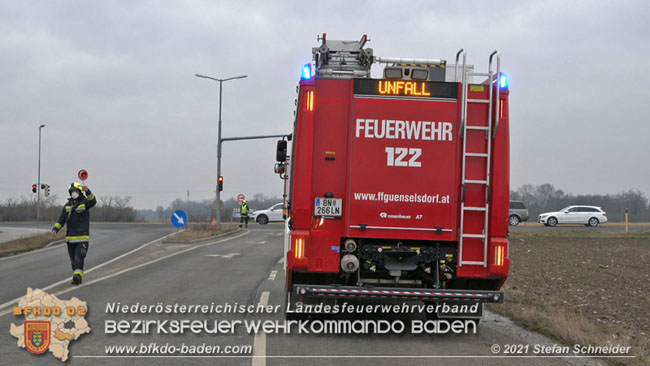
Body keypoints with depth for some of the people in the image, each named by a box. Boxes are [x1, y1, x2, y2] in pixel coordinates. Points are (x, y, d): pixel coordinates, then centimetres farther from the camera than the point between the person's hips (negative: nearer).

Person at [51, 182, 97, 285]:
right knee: (73, 259, 9)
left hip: (82, 237, -6)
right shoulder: (67, 205, 13)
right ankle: (77, 277, 18)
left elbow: (93, 201, -25)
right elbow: (61, 219, 12)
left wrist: (87, 192, -43)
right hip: (70, 237, 6)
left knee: (79, 257, -18)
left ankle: (77, 276, -29)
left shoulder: (84, 202, -2)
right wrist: (55, 229, -5)